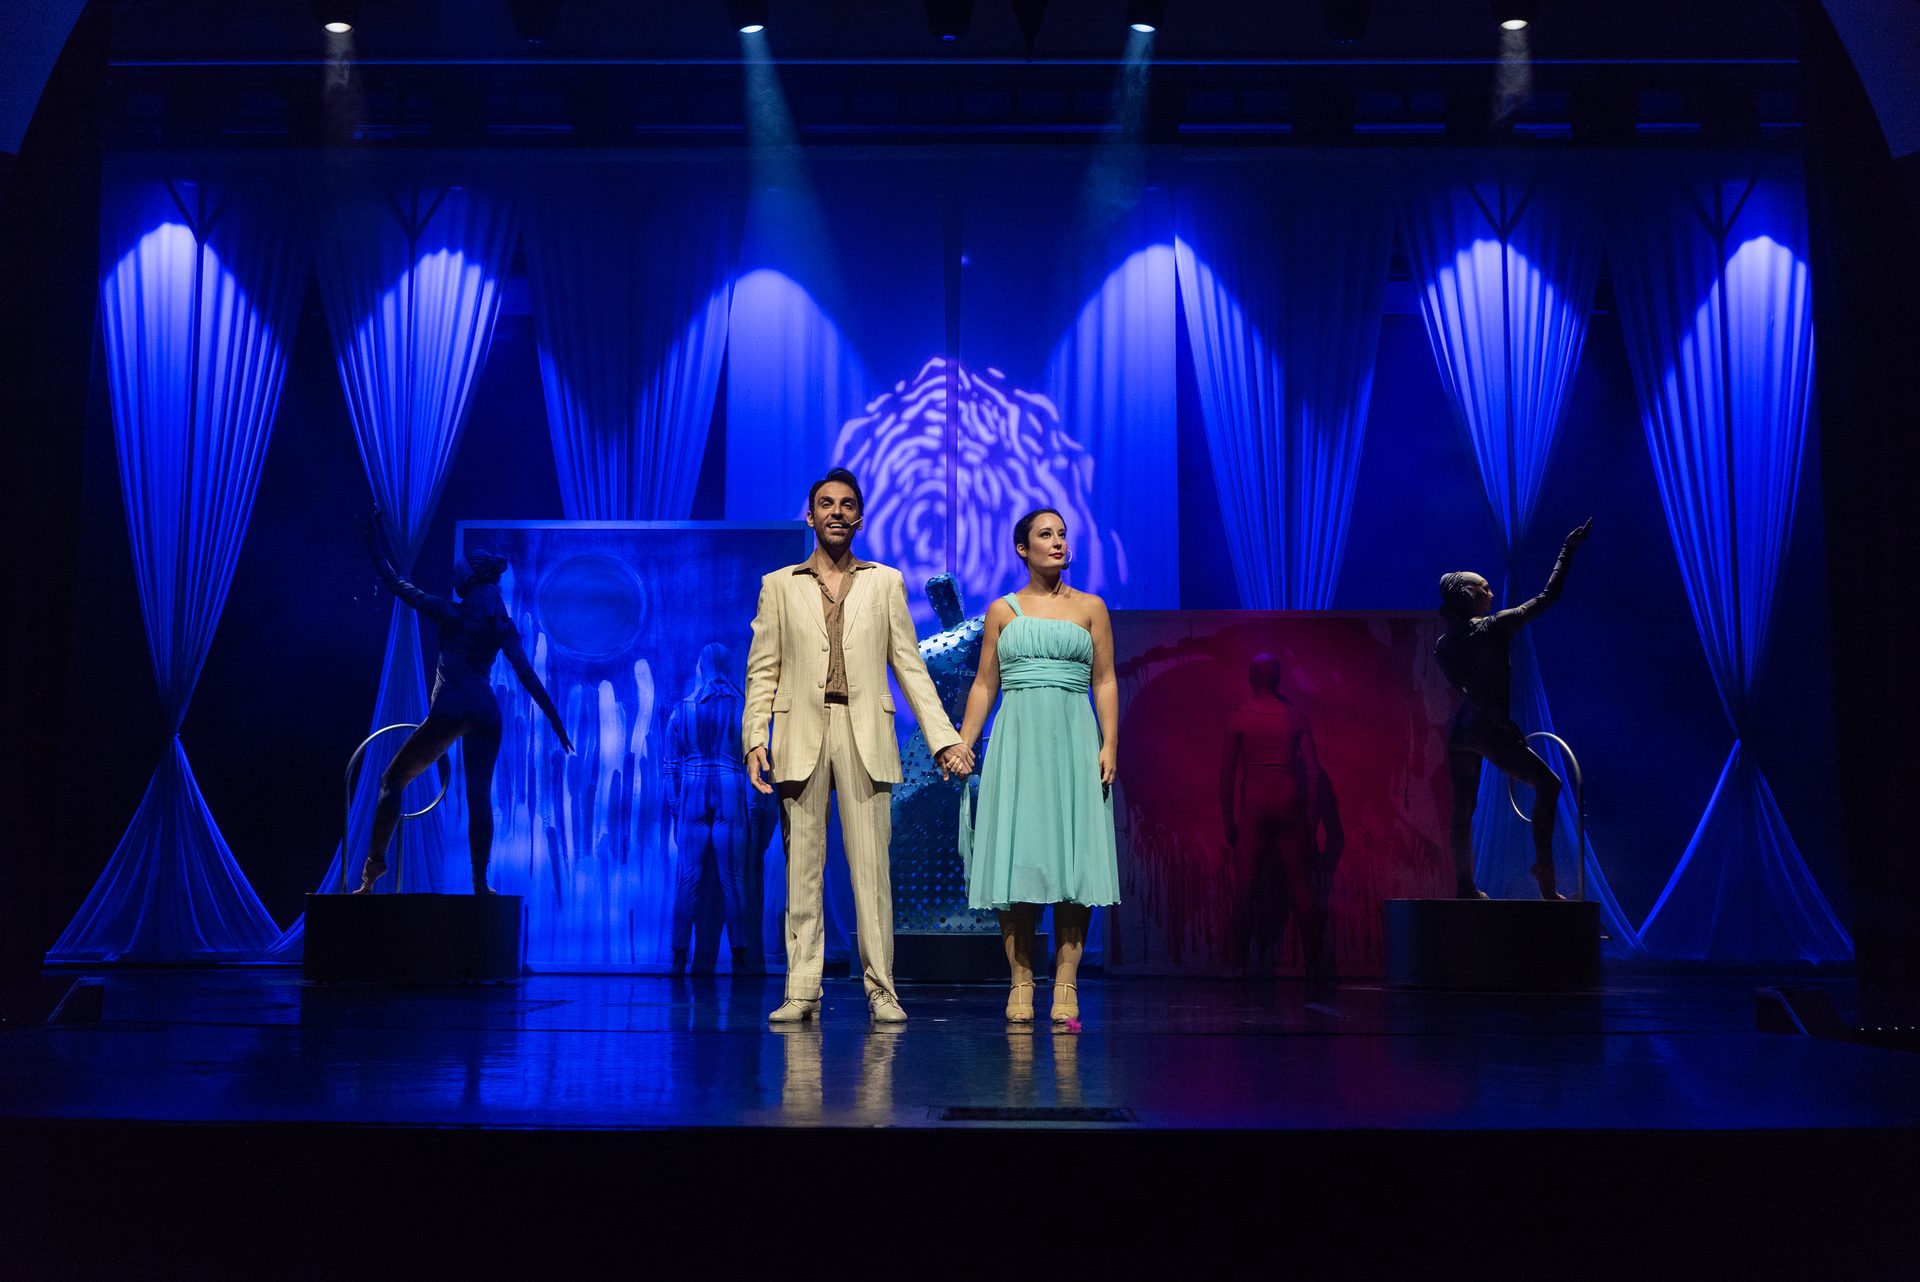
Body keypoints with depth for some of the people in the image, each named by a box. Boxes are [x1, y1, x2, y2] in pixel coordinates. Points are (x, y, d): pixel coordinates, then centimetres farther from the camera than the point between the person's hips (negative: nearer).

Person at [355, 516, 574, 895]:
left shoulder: (449, 612, -1)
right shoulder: (503, 624, 9)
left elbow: (396, 583, 9)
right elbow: (528, 676, 3)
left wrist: (378, 547, 22)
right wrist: (555, 720, 4)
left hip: (449, 711, -4)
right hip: (486, 714, 4)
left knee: (393, 780, 9)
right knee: (479, 796, 3)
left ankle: (374, 864, 5)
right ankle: (480, 883, -1)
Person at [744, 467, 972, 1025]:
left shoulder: (886, 582, 14)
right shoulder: (779, 585, 13)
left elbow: (910, 666, 11)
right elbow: (762, 671, 9)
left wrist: (944, 738, 3)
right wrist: (754, 740, -3)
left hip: (865, 735, 0)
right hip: (801, 734, 0)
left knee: (871, 866, -4)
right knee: (802, 867, 1)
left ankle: (880, 990, 2)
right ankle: (801, 991, 5)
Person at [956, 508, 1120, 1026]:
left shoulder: (1090, 607, 10)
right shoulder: (1002, 610, 10)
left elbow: (1105, 682, 6)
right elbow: (984, 684, 10)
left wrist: (1110, 742, -5)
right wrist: (962, 744, 2)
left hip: (1073, 739, 0)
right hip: (1017, 739, 0)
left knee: (1073, 854, -5)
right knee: (1018, 856, -3)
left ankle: (1065, 984, -1)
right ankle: (1021, 983, 3)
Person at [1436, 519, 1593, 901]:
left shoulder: (1443, 646, 8)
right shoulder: (1494, 628, -9)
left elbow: (1462, 689, 8)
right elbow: (1548, 596, -6)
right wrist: (1568, 550, 2)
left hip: (1458, 729, 7)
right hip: (1487, 729, -6)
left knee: (1462, 809, 10)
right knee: (1547, 783, 7)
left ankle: (1465, 887, 12)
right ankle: (1543, 866, 0)